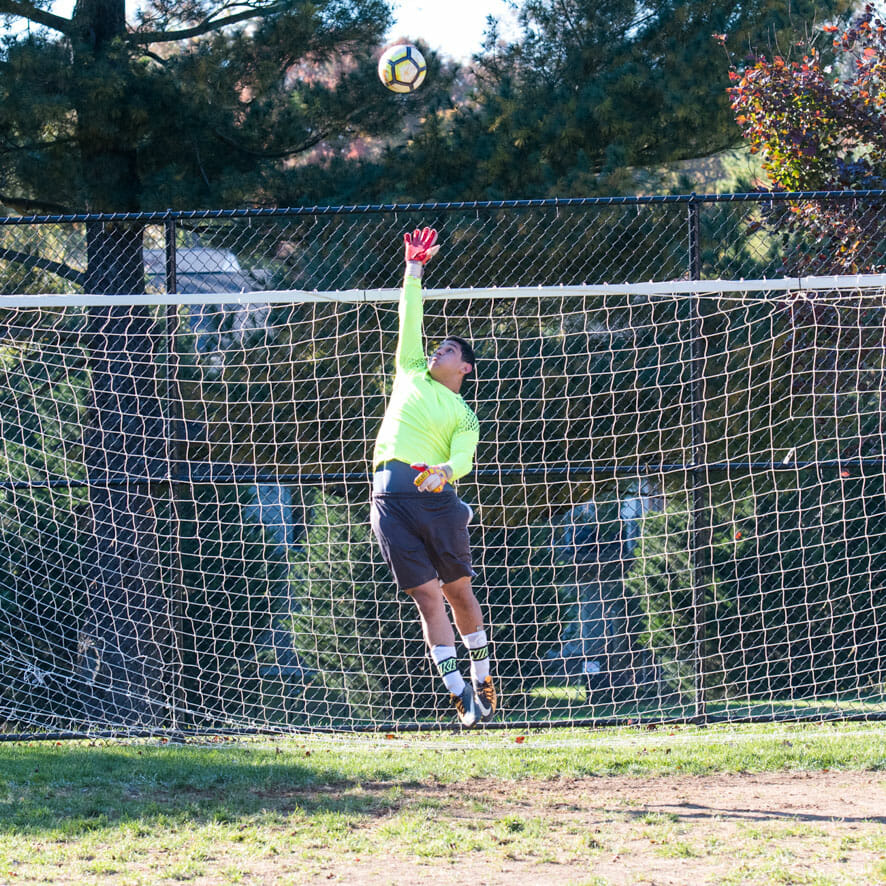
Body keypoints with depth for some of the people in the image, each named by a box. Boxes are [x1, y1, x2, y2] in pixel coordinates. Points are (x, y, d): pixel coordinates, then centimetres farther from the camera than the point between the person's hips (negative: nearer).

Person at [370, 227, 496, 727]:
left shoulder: (463, 415, 12)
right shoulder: (411, 373, 22)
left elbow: (463, 459, -3)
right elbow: (410, 320, 22)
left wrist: (443, 469, -25)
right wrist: (415, 269, 18)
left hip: (436, 495, -2)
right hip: (390, 495, 2)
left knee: (458, 591, 4)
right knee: (427, 597, -3)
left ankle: (483, 682, 20)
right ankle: (460, 694, -5)